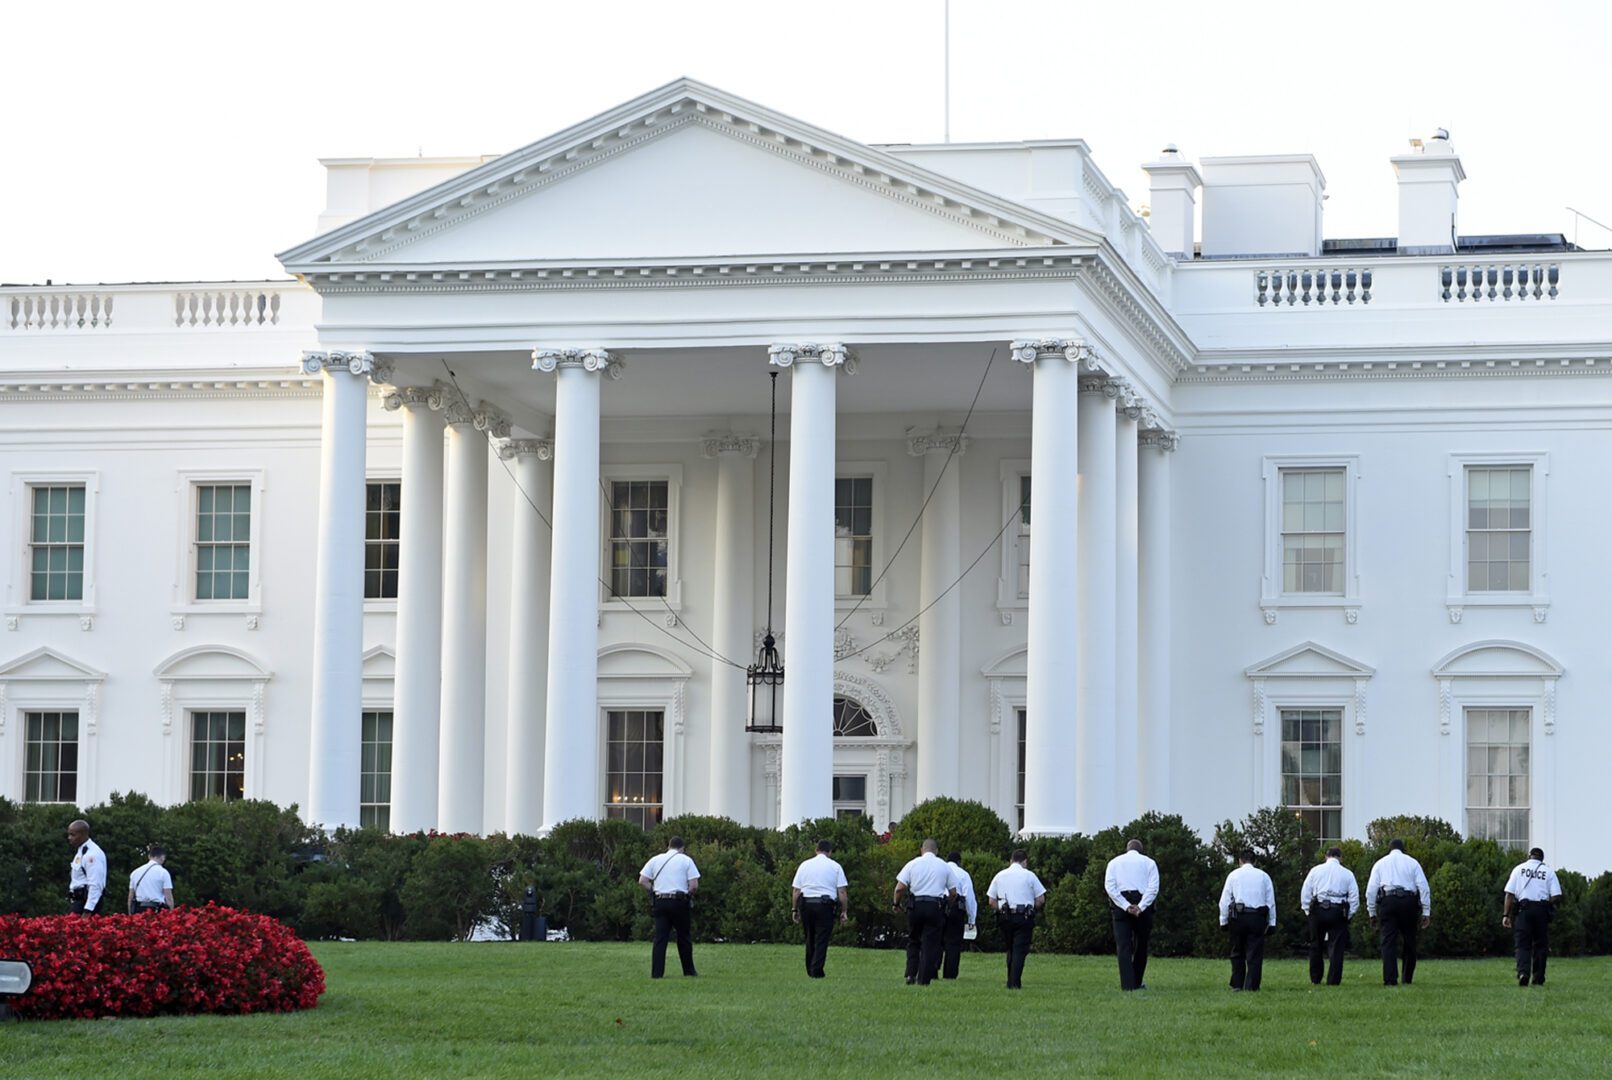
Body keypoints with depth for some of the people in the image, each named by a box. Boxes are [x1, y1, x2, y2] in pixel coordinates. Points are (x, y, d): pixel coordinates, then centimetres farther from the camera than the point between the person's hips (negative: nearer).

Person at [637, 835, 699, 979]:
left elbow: (642, 881, 3)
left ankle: (656, 972, -6)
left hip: (660, 902, 2)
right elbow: (694, 885, -6)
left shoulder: (656, 860, 10)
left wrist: (654, 891, 11)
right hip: (679, 901, -2)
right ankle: (689, 971, 15)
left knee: (660, 938, 1)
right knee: (684, 937, 10)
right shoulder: (686, 860, 3)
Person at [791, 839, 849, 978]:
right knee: (821, 940, -1)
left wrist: (795, 910, 12)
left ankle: (809, 970, 18)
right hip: (825, 904, -3)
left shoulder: (804, 865, 10)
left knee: (809, 939, 14)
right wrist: (844, 912, 3)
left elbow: (796, 890, 7)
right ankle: (816, 971, -9)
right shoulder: (835, 867, 4)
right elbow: (842, 891, -1)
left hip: (806, 904, 3)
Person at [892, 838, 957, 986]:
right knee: (930, 943, 4)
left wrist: (896, 903, 14)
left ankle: (911, 974, 5)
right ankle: (923, 979, 0)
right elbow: (953, 892, 6)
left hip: (915, 906, 0)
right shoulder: (944, 866, 6)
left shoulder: (913, 864, 3)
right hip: (935, 906, 0)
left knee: (913, 941, 16)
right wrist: (946, 901, 25)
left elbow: (899, 888, -2)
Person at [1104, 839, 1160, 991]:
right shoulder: (1149, 863, 10)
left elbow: (1109, 887, -1)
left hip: (1120, 904, 0)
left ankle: (1127, 984, -12)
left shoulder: (1114, 862, 13)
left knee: (1123, 946, -2)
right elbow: (1153, 887, -4)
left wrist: (1126, 906, -8)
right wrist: (1140, 907, -12)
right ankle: (1137, 983, 17)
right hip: (1142, 904, 0)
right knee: (1141, 945, 12)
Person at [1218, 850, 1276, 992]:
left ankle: (1237, 984, 12)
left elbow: (1225, 900, 3)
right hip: (1258, 917, 0)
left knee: (1237, 953, 11)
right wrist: (1271, 923, 10)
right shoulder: (1263, 876, 10)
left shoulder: (1234, 875, 6)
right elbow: (1271, 901, 9)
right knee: (1255, 954, 2)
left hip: (1238, 916, 0)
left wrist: (1224, 921, 7)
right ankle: (1251, 985, -5)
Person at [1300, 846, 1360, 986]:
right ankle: (1333, 981, -4)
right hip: (1338, 912, -1)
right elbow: (1354, 897, 3)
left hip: (1317, 910, 1)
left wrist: (1308, 911, 11)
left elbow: (1305, 893, 5)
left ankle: (1315, 980, 19)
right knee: (1336, 947, 1)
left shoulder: (1315, 870, 7)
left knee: (1316, 946, 13)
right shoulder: (1347, 874, 6)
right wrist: (1348, 916, 9)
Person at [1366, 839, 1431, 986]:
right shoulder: (1412, 863, 14)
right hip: (1408, 901, 0)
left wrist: (1372, 913, 13)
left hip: (1387, 902, 0)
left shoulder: (1381, 863, 15)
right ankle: (1407, 979, 16)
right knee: (1410, 942, 12)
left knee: (1388, 942, -3)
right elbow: (1423, 887, 5)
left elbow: (1371, 889, 9)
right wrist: (1426, 912, 6)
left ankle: (1390, 980, -13)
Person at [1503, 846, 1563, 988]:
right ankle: (1538, 978, 13)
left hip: (1523, 909, 0)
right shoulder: (1548, 871, 8)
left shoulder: (1519, 869, 9)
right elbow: (1557, 897, -3)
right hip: (1542, 910, 1)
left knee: (1522, 944, -3)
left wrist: (1506, 915, 0)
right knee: (1540, 944, 12)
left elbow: (1509, 894, 0)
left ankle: (1523, 972, -26)